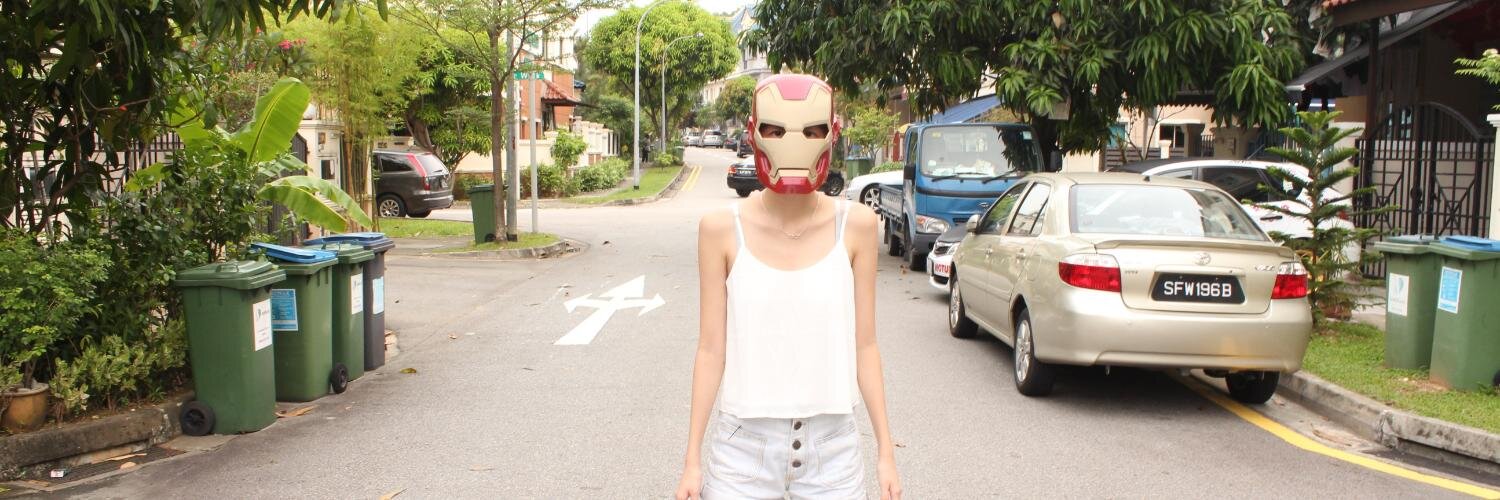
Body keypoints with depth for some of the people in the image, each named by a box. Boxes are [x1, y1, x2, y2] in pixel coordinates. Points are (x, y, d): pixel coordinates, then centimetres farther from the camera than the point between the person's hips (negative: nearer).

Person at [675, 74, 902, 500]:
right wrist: (693, 458, 0)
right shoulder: (723, 230, -6)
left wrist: (885, 450, 4)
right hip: (743, 447, -1)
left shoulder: (855, 226, -3)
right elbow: (711, 351, -1)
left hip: (833, 447, 1)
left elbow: (864, 346, 2)